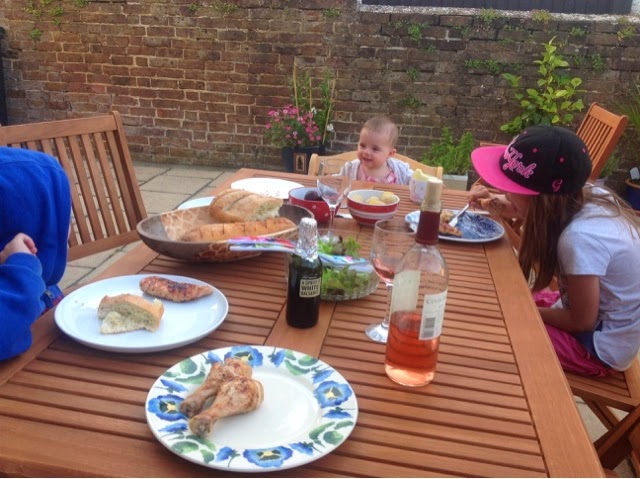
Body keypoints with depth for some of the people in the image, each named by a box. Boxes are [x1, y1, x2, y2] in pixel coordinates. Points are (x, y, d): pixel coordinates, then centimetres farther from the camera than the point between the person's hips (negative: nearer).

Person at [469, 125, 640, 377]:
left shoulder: (580, 238, -35)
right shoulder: (580, 195, -13)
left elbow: (582, 321, -22)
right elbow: (530, 212, 10)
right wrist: (501, 205, -8)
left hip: (601, 347, -8)